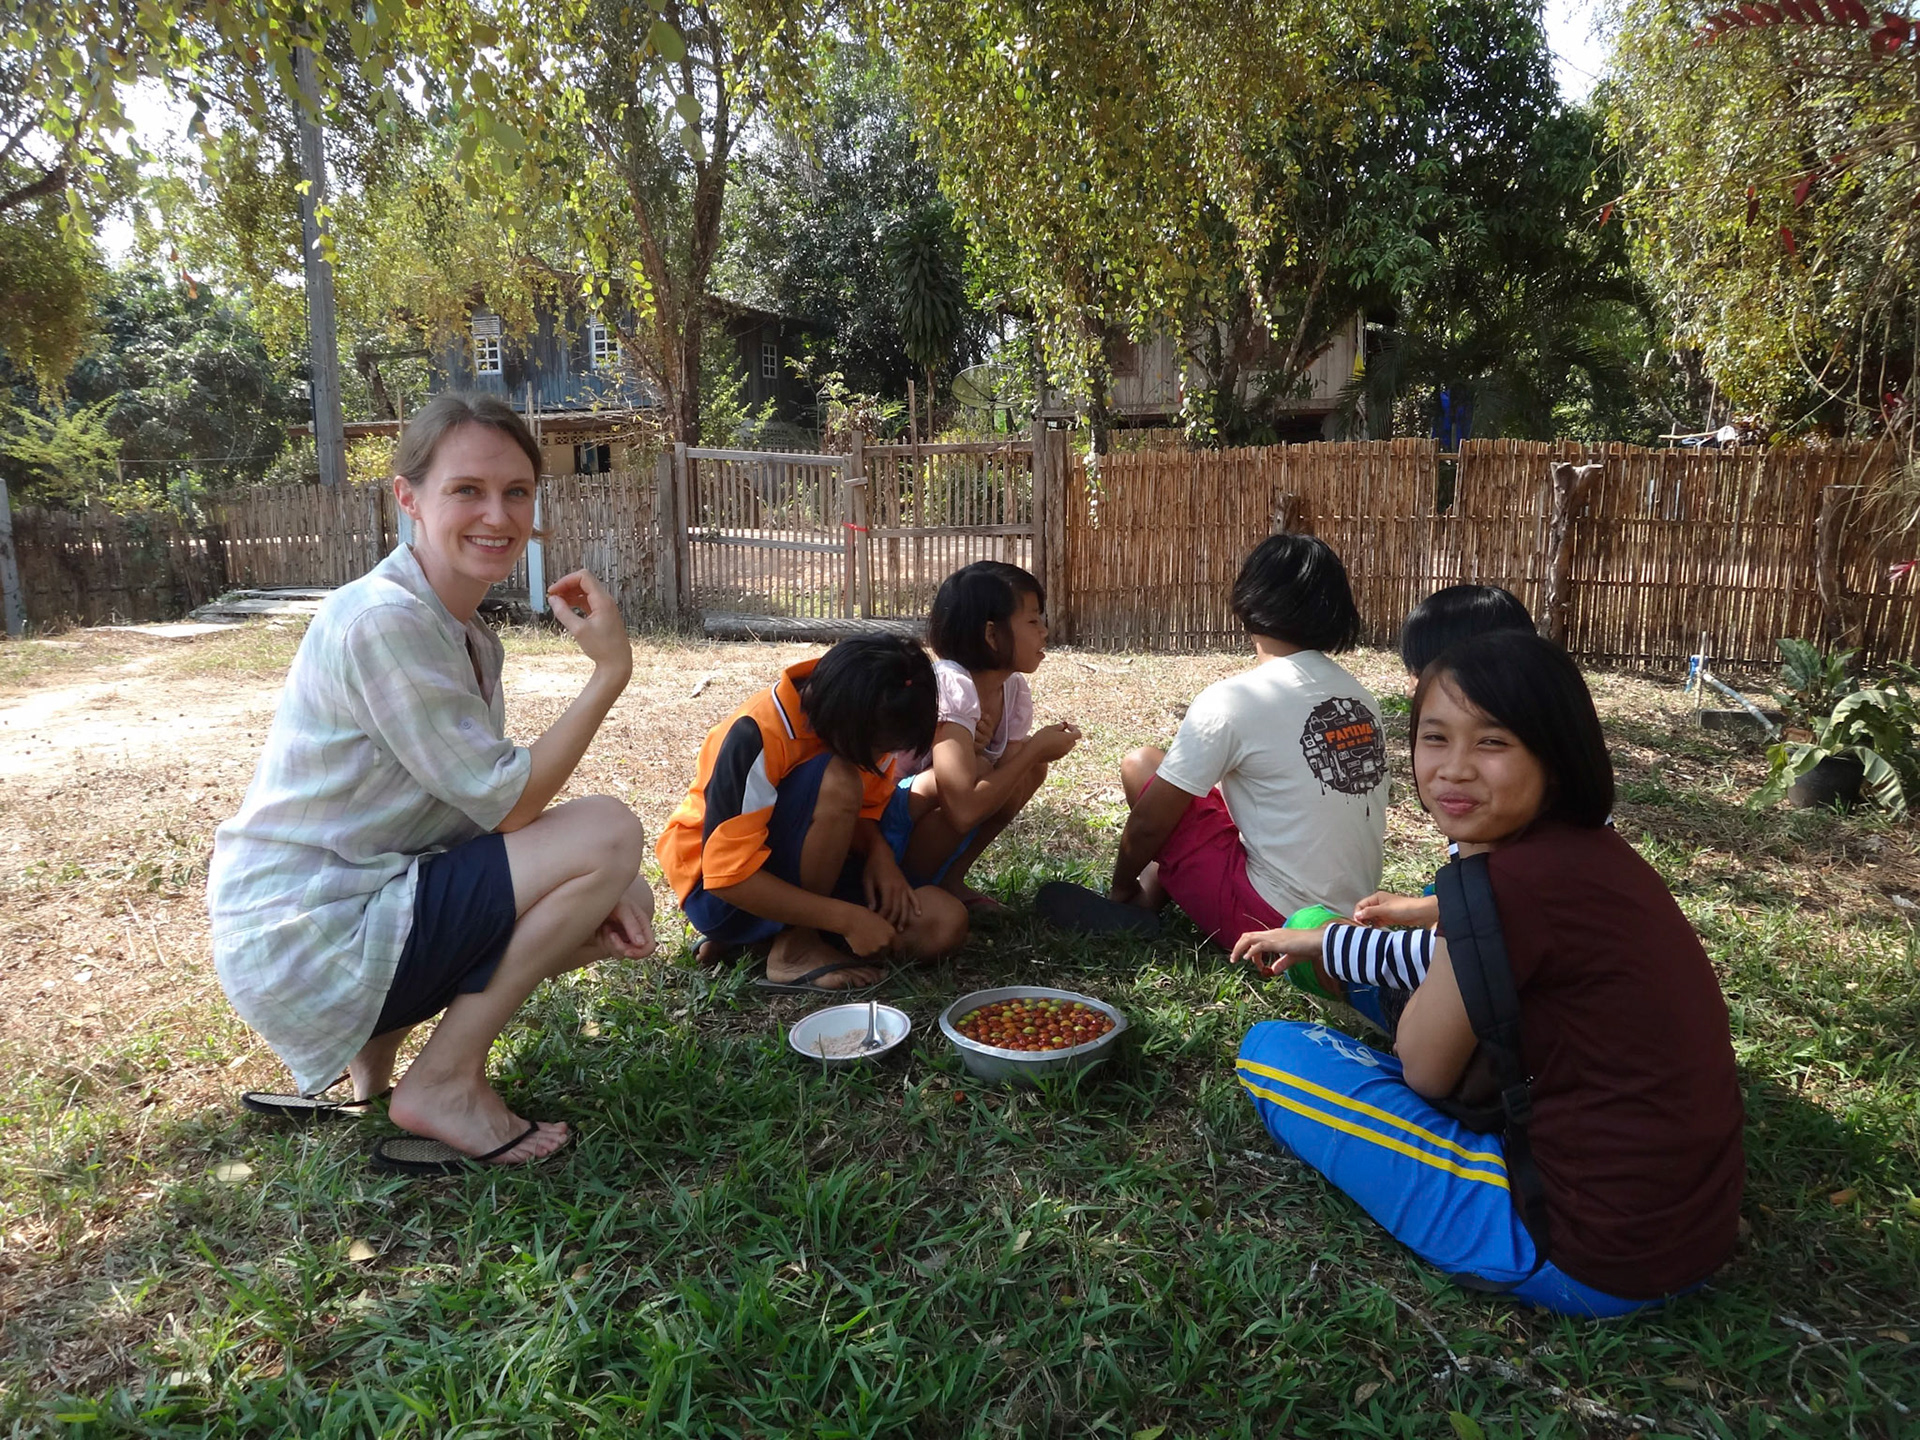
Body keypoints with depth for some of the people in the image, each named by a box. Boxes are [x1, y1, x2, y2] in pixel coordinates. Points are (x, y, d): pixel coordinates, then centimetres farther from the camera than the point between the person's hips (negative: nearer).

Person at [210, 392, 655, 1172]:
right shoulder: (381, 621, -21)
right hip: (302, 939, -9)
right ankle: (444, 1083, -4)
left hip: (366, 907, 9)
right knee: (609, 832, -16)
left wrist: (590, 891, -10)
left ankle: (373, 1039, 12)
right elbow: (508, 803, -19)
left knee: (625, 905, 9)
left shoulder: (469, 636, 8)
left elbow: (491, 800, 5)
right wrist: (610, 670, -21)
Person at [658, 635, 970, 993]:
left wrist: (879, 851, -18)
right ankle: (794, 947, -16)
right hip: (721, 891, -7)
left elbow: (865, 810, 6)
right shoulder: (758, 736, -28)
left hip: (807, 874, 7)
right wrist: (848, 918, -31)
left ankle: (767, 932, -1)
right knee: (837, 783, -32)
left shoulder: (866, 728, -8)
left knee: (945, 922, -15)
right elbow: (728, 876, -29)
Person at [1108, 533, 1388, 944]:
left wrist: (1122, 885, 8)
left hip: (1270, 920, -7)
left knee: (1141, 766, 4)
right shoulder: (1360, 696, 3)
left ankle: (1134, 906, 20)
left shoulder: (1231, 699, -16)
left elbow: (1149, 822, -11)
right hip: (1351, 910, 7)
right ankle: (1148, 901, 25)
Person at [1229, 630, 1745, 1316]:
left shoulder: (1516, 879, -26)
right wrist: (1315, 939, 25)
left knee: (1271, 1048, -4)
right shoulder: (1588, 849, 1)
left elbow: (1423, 1070, -11)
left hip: (1587, 1261, -9)